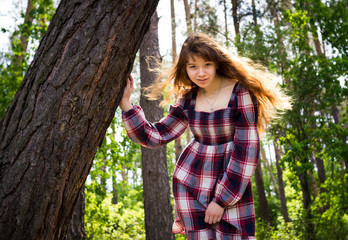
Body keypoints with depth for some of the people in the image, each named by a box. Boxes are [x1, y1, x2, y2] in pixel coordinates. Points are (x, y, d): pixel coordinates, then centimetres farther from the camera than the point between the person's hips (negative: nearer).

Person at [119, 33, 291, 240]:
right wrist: (125, 103, -2)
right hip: (190, 183, 4)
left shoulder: (240, 92, -10)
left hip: (233, 185, -3)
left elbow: (246, 149, -13)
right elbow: (154, 136, 7)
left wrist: (221, 199, -12)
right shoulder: (188, 99, 4)